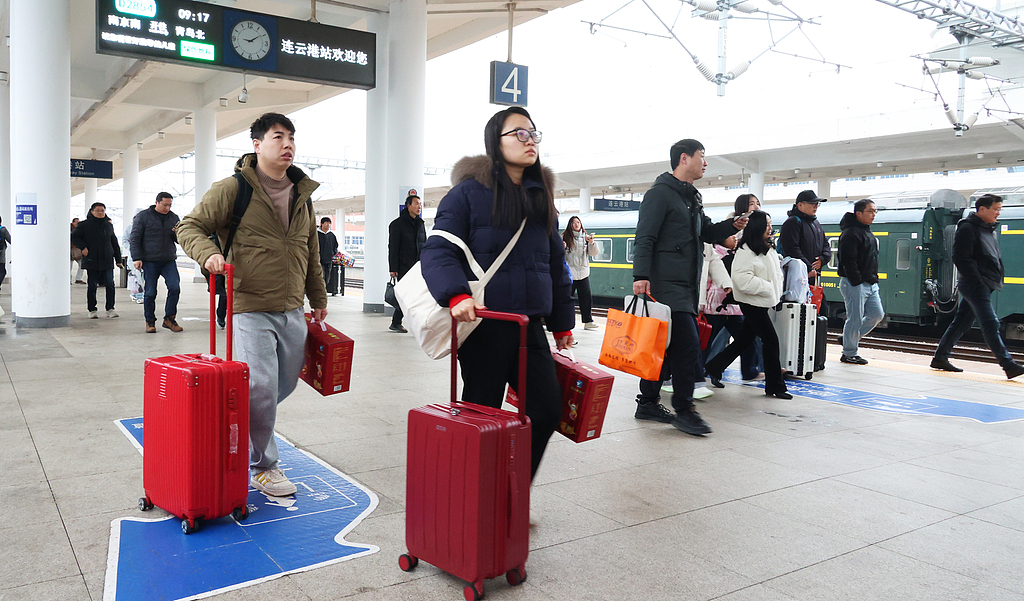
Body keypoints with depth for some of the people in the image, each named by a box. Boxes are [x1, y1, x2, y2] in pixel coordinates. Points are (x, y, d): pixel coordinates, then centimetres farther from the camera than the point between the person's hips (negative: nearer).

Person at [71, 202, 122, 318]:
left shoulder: (108, 225, 13)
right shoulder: (85, 225, 3)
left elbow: (114, 243, 18)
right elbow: (74, 237, 6)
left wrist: (118, 259, 16)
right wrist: (83, 247, -9)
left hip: (107, 261, 2)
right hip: (91, 261, -2)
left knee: (110, 285, -4)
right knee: (92, 286, 3)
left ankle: (110, 309, 4)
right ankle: (92, 310, 12)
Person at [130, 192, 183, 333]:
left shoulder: (174, 218, 13)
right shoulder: (143, 216, 2)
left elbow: (180, 241, 17)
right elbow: (134, 239, 0)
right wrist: (136, 258, -9)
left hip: (169, 261, 3)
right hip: (149, 262, -3)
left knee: (175, 287, -12)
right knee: (150, 293, 1)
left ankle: (169, 319, 0)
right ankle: (150, 321, 15)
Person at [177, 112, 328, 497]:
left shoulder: (302, 195, 13)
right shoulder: (233, 189, -6)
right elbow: (190, 227, -2)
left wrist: (318, 298, 23)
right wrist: (208, 253, -23)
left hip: (292, 312, 6)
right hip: (250, 309, -6)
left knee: (284, 386, 14)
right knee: (260, 389, -9)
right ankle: (263, 466, 10)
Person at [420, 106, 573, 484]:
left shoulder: (541, 197, 15)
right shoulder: (469, 191, -4)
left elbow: (555, 264, 20)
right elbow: (438, 250, -13)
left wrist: (562, 322, 19)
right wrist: (457, 296, -31)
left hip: (529, 326, 6)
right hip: (484, 323, -6)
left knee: (547, 409, 5)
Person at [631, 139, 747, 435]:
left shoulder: (691, 197, 22)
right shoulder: (661, 192, -7)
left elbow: (705, 232, 29)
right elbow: (645, 237, -15)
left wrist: (731, 225, 10)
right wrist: (641, 275, -24)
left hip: (685, 286, 9)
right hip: (666, 285, -9)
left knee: (664, 345, 11)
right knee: (688, 344, -11)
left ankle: (648, 403, 18)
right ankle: (683, 410, -2)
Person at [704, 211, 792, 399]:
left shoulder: (769, 248, 13)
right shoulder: (746, 251, -17)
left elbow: (776, 272, 24)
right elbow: (742, 279, -24)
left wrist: (777, 291, 9)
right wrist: (767, 287, -20)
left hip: (763, 301, 9)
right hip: (752, 302, -9)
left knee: (744, 340, 13)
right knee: (770, 339, -7)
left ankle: (712, 369, 24)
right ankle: (775, 386, 3)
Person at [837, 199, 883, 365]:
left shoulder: (867, 232, 19)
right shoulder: (851, 233, -13)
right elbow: (848, 261, -19)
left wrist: (874, 279, 17)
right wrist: (857, 282, -21)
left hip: (870, 284, 10)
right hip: (855, 284, -10)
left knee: (877, 314, 10)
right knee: (855, 318, -5)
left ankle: (850, 338, 23)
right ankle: (849, 353, 5)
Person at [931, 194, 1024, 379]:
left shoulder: (988, 229, 18)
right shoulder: (968, 228, -12)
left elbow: (995, 258, 24)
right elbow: (961, 259, -18)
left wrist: (997, 279, 11)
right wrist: (977, 281, -20)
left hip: (984, 286, 10)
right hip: (975, 285, -10)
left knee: (961, 322, 12)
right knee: (991, 324, -10)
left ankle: (940, 358, 18)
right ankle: (1009, 365, -11)